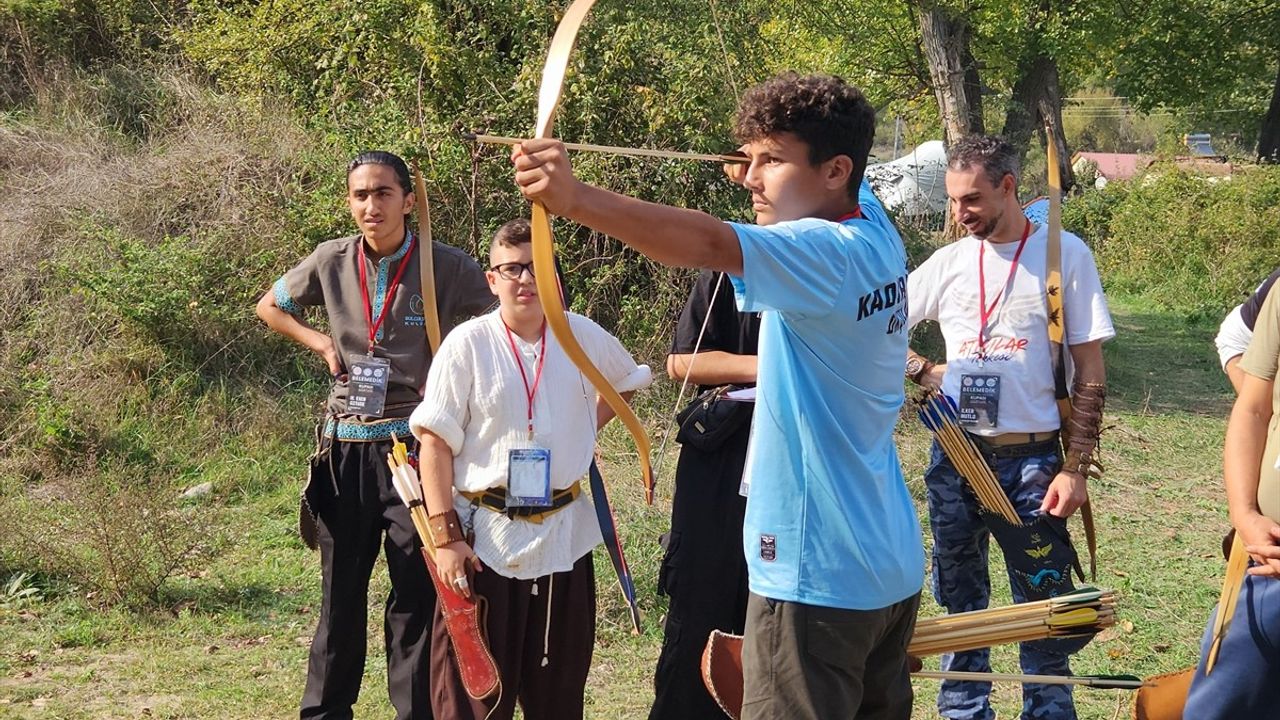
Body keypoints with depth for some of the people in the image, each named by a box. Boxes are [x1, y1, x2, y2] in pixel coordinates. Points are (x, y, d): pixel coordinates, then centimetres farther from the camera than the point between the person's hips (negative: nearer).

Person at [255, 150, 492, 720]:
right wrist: (322, 345, 5)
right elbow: (269, 306, 20)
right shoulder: (332, 262, 2)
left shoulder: (447, 268, -7)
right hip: (346, 446, 3)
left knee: (417, 594, 0)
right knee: (341, 592, 13)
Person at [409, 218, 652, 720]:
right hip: (485, 538, -3)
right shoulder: (467, 344, -8)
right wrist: (445, 537, -14)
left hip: (563, 534, 3)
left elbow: (627, 383, 24)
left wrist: (582, 430, 10)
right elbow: (435, 441, -9)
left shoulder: (584, 337, 2)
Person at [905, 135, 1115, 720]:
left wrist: (1075, 469, -9)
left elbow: (1089, 374, -4)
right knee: (960, 601, 12)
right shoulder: (948, 263, 4)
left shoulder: (1064, 254, -4)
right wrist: (930, 375, -4)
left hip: (1032, 459, -3)